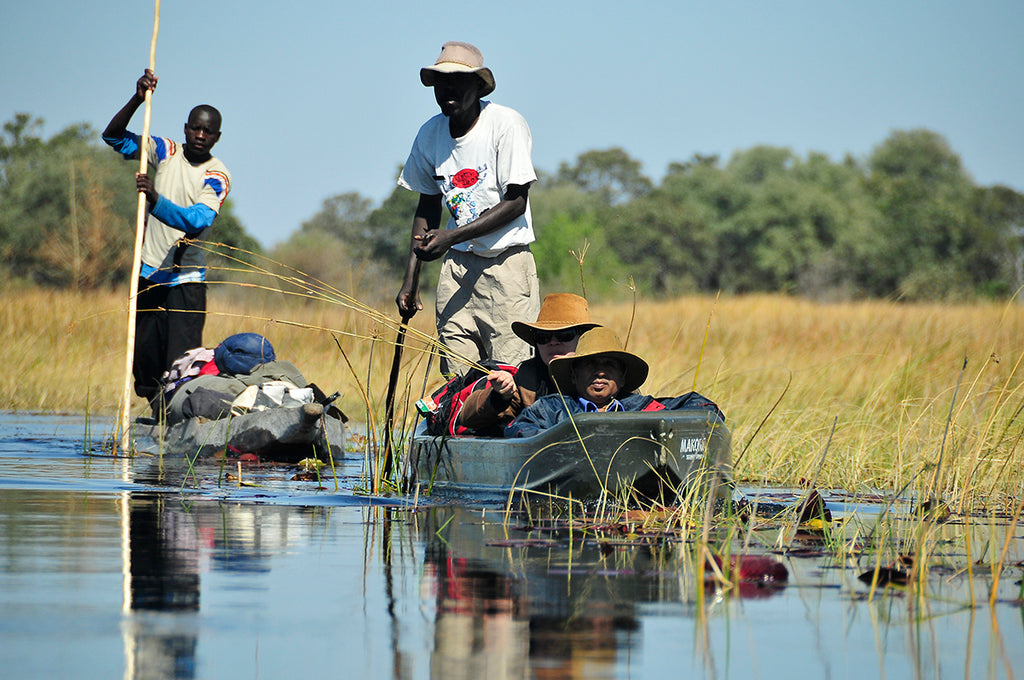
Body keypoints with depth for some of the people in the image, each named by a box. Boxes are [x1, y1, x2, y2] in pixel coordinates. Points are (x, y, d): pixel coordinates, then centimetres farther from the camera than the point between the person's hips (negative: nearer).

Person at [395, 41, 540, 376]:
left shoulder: (506, 123, -10)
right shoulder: (429, 134, 6)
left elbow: (516, 202, -13)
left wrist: (451, 237, -21)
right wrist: (410, 279, 12)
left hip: (506, 263, -5)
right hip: (458, 265, 5)